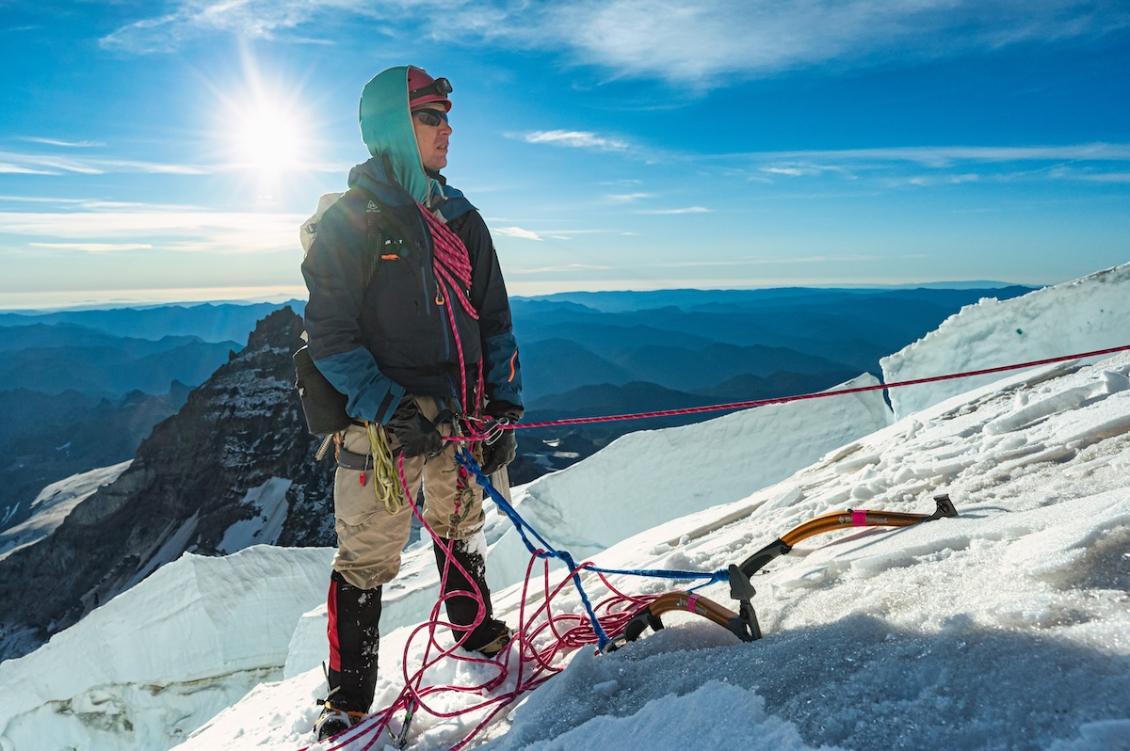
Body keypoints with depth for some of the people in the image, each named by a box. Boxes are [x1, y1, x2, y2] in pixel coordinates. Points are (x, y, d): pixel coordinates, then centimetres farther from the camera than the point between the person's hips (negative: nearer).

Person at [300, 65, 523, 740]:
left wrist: (504, 408, 4)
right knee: (367, 560, 3)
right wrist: (390, 409, -19)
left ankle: (476, 632, 43)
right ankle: (350, 695, 21)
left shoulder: (461, 217, 11)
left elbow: (495, 318, 11)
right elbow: (329, 336, -9)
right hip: (384, 422, -5)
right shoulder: (348, 221, -5)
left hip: (463, 417, 5)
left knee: (461, 532, 21)